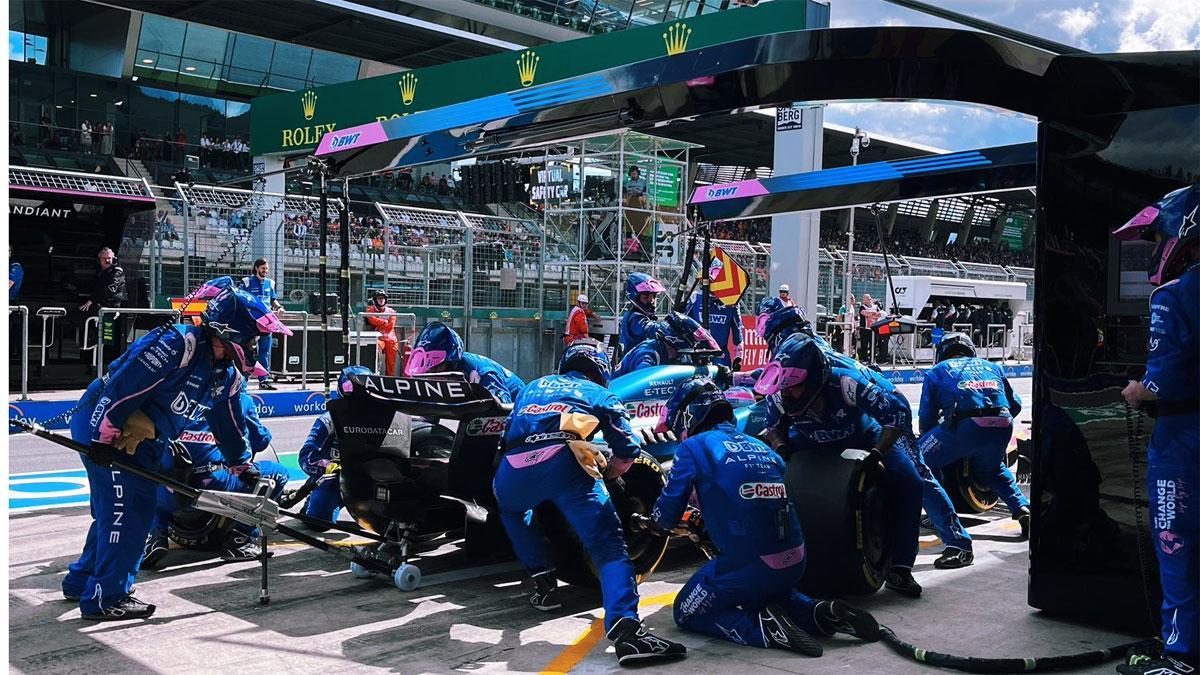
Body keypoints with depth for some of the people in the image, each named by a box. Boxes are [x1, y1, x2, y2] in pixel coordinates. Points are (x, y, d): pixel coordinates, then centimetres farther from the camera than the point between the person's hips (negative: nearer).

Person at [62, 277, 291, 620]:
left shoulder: (227, 375, 4)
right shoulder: (177, 344, -25)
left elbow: (229, 427, 17)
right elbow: (122, 386, -26)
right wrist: (105, 437, -24)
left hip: (142, 439, 9)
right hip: (104, 428, -9)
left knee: (115, 511, 18)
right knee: (126, 511, -9)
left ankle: (81, 581, 34)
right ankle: (106, 598, 1)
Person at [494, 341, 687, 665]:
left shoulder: (533, 386, 39)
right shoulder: (600, 394, 29)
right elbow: (628, 450, 19)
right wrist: (606, 472, 38)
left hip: (514, 469, 3)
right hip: (565, 463, -3)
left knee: (511, 510, 37)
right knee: (608, 545, -7)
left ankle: (544, 584, 27)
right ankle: (625, 628, -29)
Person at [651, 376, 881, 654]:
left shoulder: (693, 448, -2)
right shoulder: (761, 446, 17)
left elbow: (666, 517, 1)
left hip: (748, 566, -7)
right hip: (795, 563, 7)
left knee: (686, 613, 15)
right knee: (770, 593, 38)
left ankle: (763, 628, -9)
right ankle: (823, 614, 9)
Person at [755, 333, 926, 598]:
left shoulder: (845, 382, -40)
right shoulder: (778, 395, -28)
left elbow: (898, 410, -32)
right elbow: (775, 426, -4)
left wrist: (876, 454, -37)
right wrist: (780, 450, -24)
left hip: (863, 438, -2)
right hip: (812, 443, 3)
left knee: (908, 484, -22)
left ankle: (899, 568, -8)